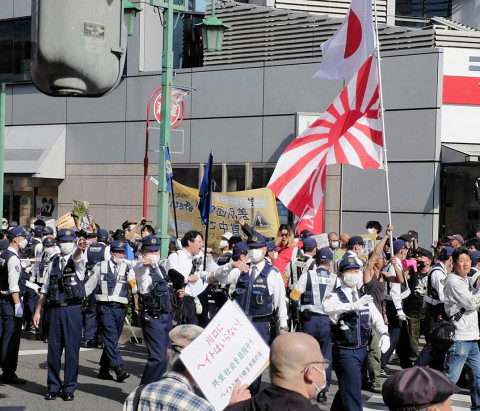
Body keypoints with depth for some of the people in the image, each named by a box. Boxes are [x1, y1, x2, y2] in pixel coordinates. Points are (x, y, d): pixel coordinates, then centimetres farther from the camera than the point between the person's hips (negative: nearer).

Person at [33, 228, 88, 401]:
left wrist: (80, 249, -50)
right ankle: (53, 387, 19)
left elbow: (77, 257, -26)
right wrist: (38, 311, 12)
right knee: (53, 349, 7)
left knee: (72, 349, -1)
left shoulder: (77, 259, 1)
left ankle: (69, 388, 9)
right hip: (55, 309, 4)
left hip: (73, 310, -4)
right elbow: (46, 289, 16)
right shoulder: (54, 262, 13)